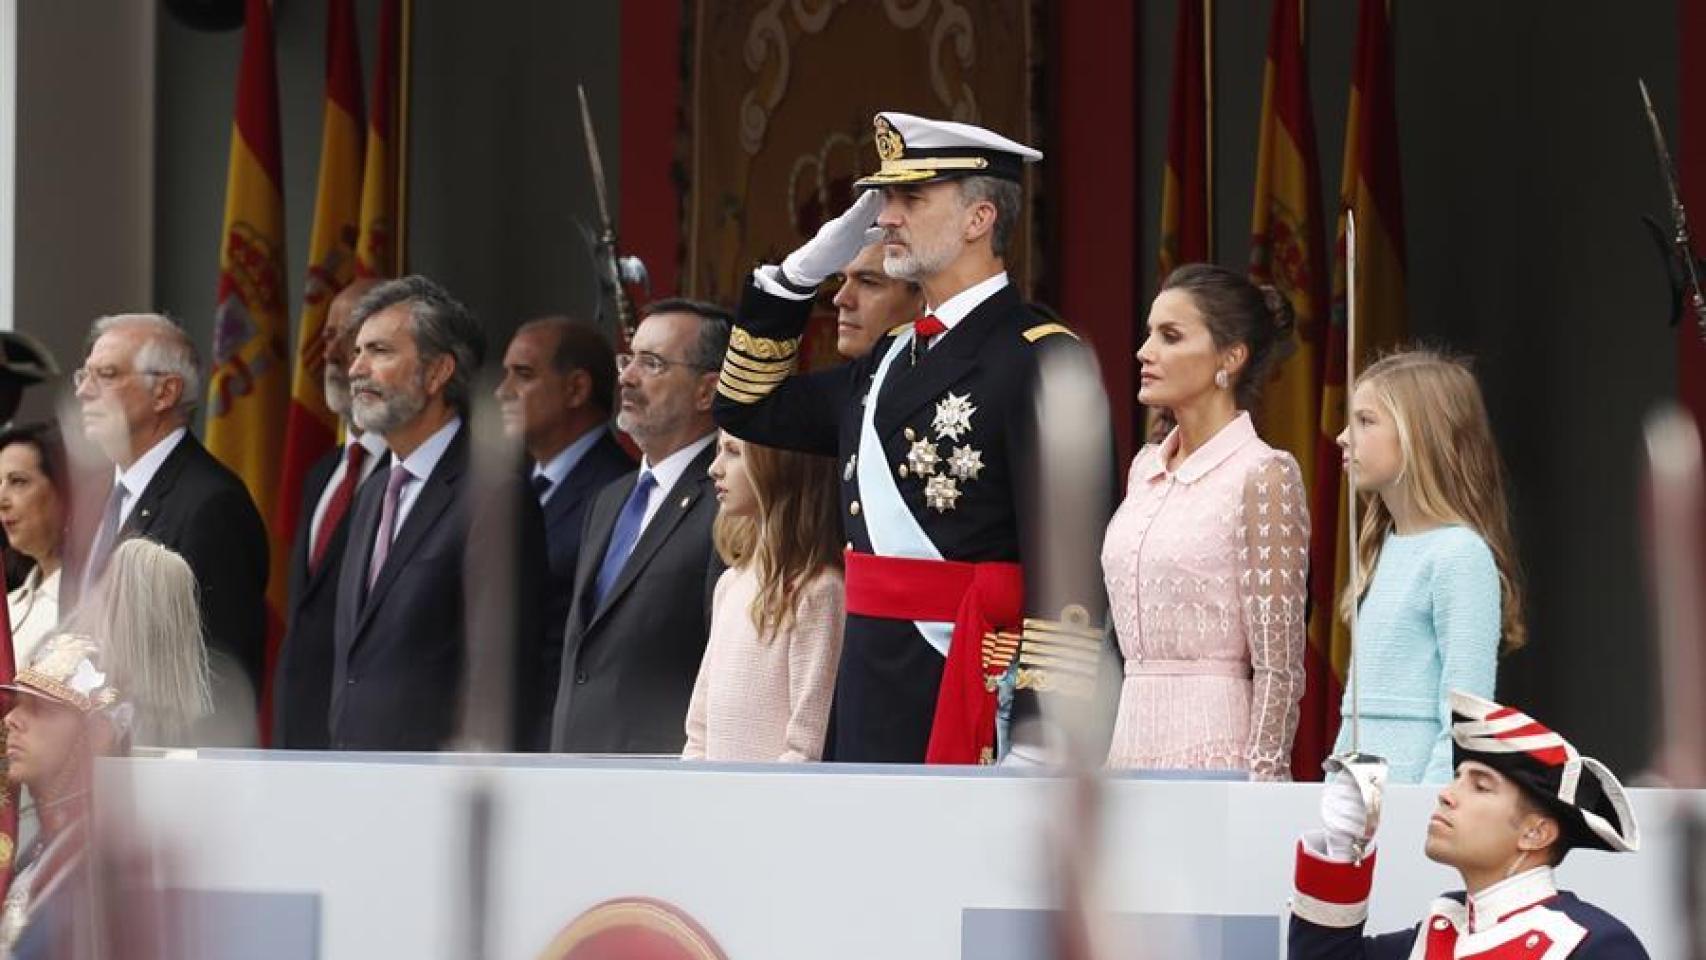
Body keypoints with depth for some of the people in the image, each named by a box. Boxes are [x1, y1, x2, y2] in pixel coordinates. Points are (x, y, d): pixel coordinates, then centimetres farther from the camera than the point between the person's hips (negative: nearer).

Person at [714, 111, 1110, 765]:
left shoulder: (1040, 361, -10)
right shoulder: (891, 359, 17)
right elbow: (748, 408, 29)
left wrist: (1039, 735, -22)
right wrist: (801, 271, 17)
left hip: (972, 701, -9)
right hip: (871, 704, 9)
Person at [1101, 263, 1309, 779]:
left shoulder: (1263, 476, -7)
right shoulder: (1146, 467, 15)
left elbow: (1279, 668, -10)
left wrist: (1257, 794, -15)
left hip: (1213, 747, -7)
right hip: (1133, 743, 7)